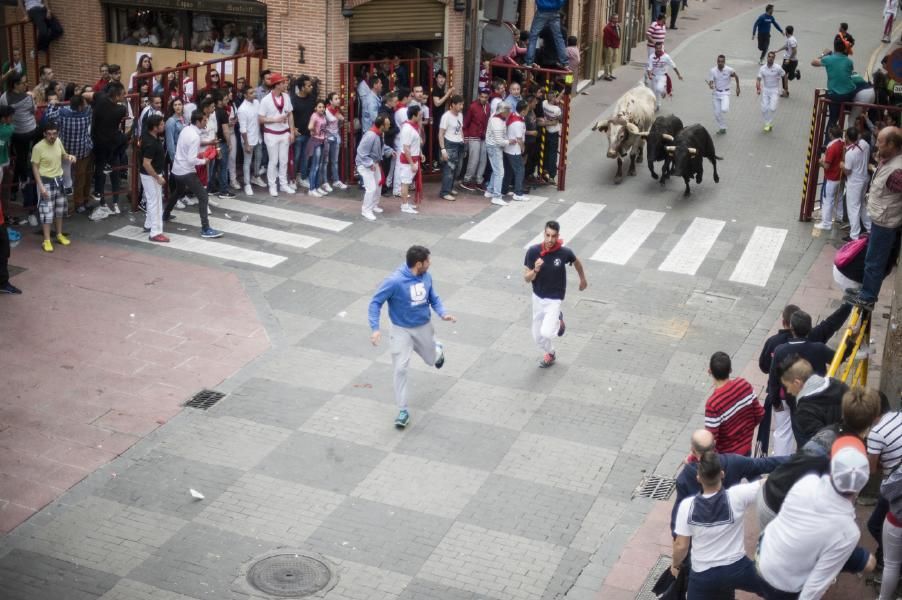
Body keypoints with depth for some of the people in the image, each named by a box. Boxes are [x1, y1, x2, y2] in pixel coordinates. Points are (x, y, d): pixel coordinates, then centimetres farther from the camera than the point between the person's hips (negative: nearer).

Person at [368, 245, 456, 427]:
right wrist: (375, 328, -29)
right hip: (401, 330, -4)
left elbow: (433, 298, 6)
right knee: (400, 369, -9)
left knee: (432, 360, 22)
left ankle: (438, 349, 60)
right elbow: (375, 302, -19)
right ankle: (403, 410, 3)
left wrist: (443, 313, -13)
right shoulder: (394, 281, -27)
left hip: (424, 327, 4)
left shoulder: (426, 277, -9)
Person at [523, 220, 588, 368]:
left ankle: (558, 321, 16)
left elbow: (576, 262, 4)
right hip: (538, 297, 3)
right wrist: (535, 270, -34)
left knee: (546, 332, -19)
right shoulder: (533, 251, -18)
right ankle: (549, 354, 46)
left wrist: (583, 279, 20)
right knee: (537, 335, 14)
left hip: (554, 299, -3)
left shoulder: (564, 252, -20)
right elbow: (527, 278, -13)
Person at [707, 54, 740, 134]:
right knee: (717, 113, 4)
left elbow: (736, 76, 5)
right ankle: (722, 128, 24)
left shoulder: (729, 70, -14)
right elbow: (710, 82, -10)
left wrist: (737, 87, 10)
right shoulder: (713, 71, -10)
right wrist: (711, 85, -34)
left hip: (725, 93, -3)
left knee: (724, 109, -25)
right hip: (716, 93, 3)